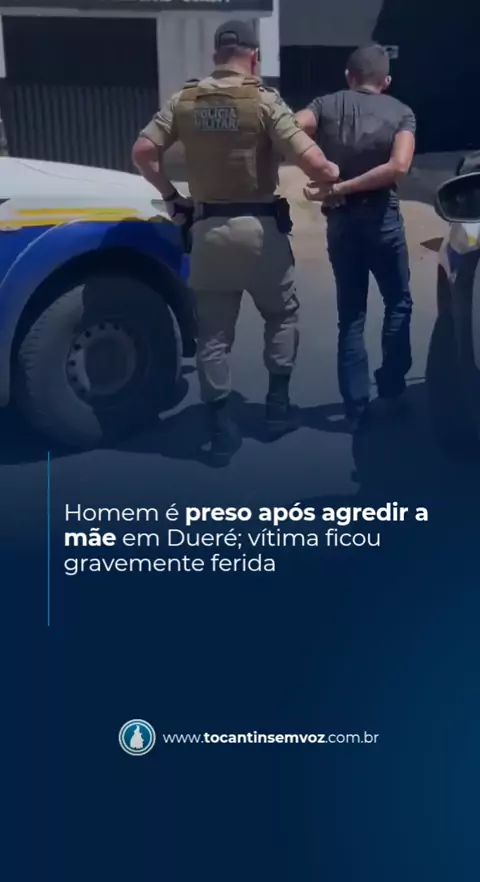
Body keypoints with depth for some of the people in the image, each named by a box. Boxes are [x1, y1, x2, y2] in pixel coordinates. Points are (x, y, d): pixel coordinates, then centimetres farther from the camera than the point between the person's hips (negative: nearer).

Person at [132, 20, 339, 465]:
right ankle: (277, 405, 21)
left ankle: (221, 430, 10)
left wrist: (171, 197, 10)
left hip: (207, 228, 3)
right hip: (260, 225, -3)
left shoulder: (184, 100, 3)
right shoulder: (263, 100, -9)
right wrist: (334, 174, 4)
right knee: (281, 314, 19)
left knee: (213, 332, 9)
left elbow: (143, 152, -1)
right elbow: (311, 162, -17)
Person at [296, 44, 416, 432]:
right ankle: (392, 383, 21)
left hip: (340, 220, 2)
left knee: (351, 316, 9)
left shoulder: (326, 105, 4)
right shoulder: (402, 113, 2)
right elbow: (399, 166, -16)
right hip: (382, 218, -2)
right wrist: (342, 188, -13)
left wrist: (333, 188, -8)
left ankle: (357, 407, 9)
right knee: (398, 303, 21)